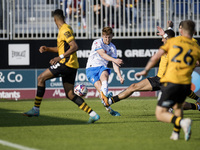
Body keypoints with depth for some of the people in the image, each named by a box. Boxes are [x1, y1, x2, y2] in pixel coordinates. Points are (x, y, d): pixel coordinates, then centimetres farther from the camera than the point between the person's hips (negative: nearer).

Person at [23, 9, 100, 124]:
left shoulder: (65, 30, -12)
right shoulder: (63, 30, 20)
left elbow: (75, 46, -22)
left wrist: (60, 57, -27)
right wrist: (47, 49, 21)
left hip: (67, 63, -10)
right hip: (71, 66, 10)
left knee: (41, 78, -5)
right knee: (70, 95, 6)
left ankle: (36, 109, -4)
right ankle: (93, 114, 1)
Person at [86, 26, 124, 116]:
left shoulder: (112, 48, 11)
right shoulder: (97, 43, -4)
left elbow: (115, 64, 10)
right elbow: (103, 54, -19)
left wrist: (120, 76, -3)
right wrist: (115, 60, -33)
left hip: (102, 67, 3)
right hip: (91, 68, -3)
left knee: (104, 74, -35)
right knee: (99, 87, -22)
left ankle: (105, 94, -60)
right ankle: (109, 109, -21)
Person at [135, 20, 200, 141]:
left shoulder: (173, 41, 6)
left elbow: (156, 57, 5)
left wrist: (146, 70, 16)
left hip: (171, 82, -3)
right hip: (186, 84, 3)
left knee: (160, 114, 0)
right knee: (178, 107, 32)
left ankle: (182, 122, -24)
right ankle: (176, 133, 21)